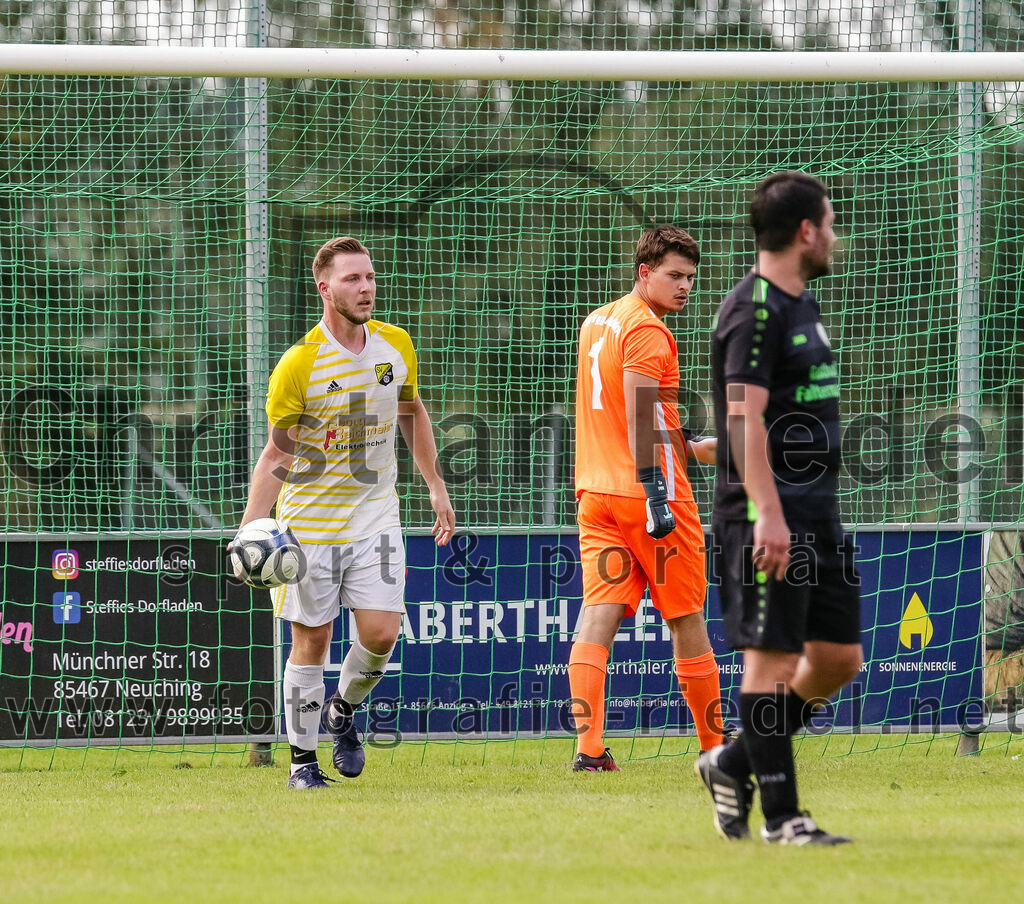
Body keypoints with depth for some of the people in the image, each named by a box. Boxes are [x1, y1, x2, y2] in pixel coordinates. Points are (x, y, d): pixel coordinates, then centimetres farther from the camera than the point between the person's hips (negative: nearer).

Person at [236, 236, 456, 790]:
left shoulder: (395, 346, 0)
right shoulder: (299, 364, -14)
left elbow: (412, 415, 18)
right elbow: (276, 455, -11)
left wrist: (435, 486, 18)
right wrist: (250, 527, -20)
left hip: (374, 514, 3)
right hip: (311, 520, -3)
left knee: (380, 633, -8)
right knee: (311, 640, 1)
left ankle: (344, 711, 22)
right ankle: (303, 760, 14)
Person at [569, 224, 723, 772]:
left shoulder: (596, 322, 17)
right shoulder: (647, 330, -11)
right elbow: (638, 415, -22)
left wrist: (692, 447, 31)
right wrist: (655, 493, -26)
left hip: (597, 494, 7)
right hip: (652, 493, -7)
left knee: (598, 615, -4)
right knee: (687, 621, 6)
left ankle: (587, 746, -18)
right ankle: (715, 747, 15)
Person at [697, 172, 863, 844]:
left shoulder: (803, 304, 18)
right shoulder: (754, 310, -12)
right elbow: (744, 416, -20)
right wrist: (767, 513, -28)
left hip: (818, 512, 10)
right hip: (769, 516, -10)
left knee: (840, 657, 8)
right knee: (774, 659, -6)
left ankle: (733, 765, 21)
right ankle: (781, 816, -3)